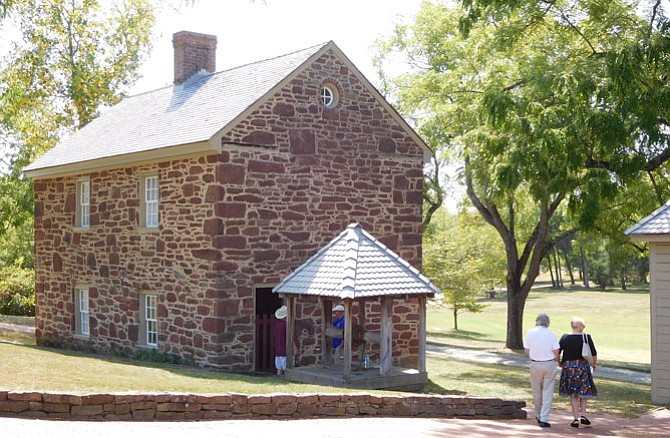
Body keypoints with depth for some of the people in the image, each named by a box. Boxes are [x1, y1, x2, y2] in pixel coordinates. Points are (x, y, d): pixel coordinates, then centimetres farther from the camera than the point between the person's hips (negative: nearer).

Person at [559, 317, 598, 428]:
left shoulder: (565, 337, -4)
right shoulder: (586, 337, -8)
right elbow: (594, 353, -5)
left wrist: (559, 362, 15)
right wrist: (594, 363, 14)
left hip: (568, 367, 2)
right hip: (582, 366, -2)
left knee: (573, 394, 10)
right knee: (584, 392, 15)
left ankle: (576, 418, 8)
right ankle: (583, 415, 3)